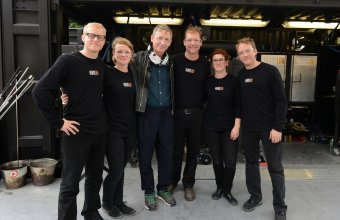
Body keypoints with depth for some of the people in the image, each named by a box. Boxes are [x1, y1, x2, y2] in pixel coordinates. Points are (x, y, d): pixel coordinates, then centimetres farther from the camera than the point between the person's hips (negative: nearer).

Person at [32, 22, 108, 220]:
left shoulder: (103, 65, 7)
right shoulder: (68, 61, -11)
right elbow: (40, 91, -15)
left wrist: (102, 117, 8)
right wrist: (58, 122, -14)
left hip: (100, 131, 6)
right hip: (76, 132, -6)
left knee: (95, 177, 18)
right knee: (70, 183, 6)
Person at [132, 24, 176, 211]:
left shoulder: (170, 62, 9)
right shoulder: (139, 59, -5)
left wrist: (173, 109, 10)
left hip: (166, 113, 4)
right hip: (146, 113, -4)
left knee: (167, 153, 11)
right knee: (146, 154, 7)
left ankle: (163, 189, 30)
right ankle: (149, 191, 26)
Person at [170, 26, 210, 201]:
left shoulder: (205, 64, 3)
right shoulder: (175, 60, -5)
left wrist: (201, 104, 5)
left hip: (196, 114, 2)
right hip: (177, 112, -2)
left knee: (193, 150, 11)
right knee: (176, 149, 10)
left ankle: (188, 184, 29)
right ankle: (173, 180, 33)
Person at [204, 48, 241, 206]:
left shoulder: (234, 81, -3)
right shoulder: (208, 81, 2)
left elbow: (238, 105, -5)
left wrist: (236, 126, -10)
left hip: (229, 126, -1)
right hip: (211, 126, 2)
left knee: (230, 161, -3)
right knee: (216, 160, 8)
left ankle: (227, 190, 18)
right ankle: (219, 187, 28)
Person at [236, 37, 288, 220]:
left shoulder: (270, 71, -9)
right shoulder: (240, 75, 6)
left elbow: (281, 101, -11)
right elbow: (239, 101, 10)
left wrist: (278, 127, -16)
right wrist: (239, 122, 3)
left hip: (270, 128, -4)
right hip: (248, 128, 5)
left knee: (275, 167, 4)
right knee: (251, 163, 14)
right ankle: (255, 197, 31)